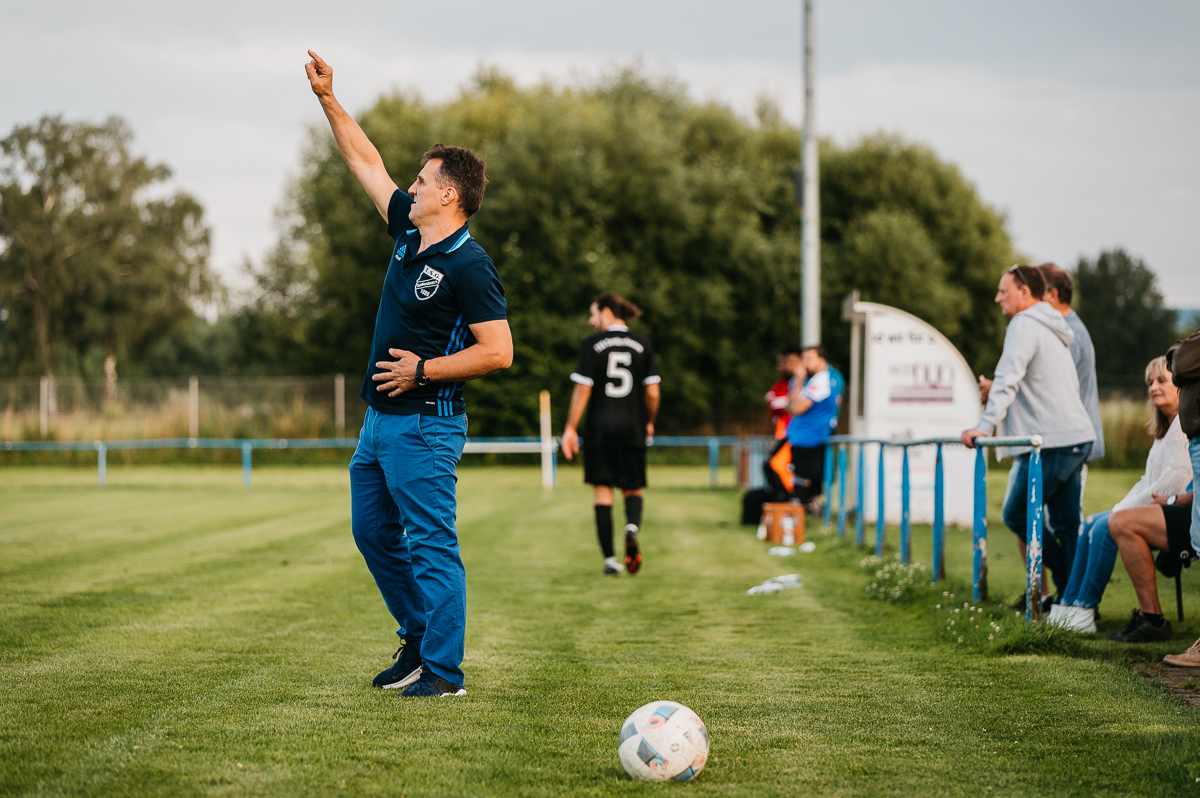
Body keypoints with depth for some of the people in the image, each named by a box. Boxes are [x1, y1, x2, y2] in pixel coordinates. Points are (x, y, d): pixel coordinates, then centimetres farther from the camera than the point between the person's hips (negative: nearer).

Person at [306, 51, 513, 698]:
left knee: (430, 544, -7)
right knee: (373, 531, 16)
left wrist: (423, 370, -18)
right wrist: (328, 99, 17)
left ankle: (443, 670, -3)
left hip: (425, 424, -10)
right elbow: (367, 164, 19)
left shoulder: (468, 267, -16)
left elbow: (497, 352, -20)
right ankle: (418, 637, 28)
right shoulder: (409, 233, 9)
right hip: (380, 419, 10)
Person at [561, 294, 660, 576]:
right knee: (633, 488, 13)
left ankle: (610, 559, 0)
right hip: (632, 427, 2)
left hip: (599, 427, -2)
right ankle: (632, 527, -20)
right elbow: (652, 393, 2)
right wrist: (649, 423, 18)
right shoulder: (642, 345, 4)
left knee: (602, 489, 5)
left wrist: (570, 428, 0)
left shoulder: (592, 344, -3)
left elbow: (582, 390, -6)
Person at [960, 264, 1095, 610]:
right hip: (1077, 438, 9)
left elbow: (1007, 379, -19)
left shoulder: (1025, 325, -7)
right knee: (1066, 526, 7)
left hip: (1050, 442, -9)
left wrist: (985, 425, -25)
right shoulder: (1055, 330, 23)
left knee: (1016, 514, -1)